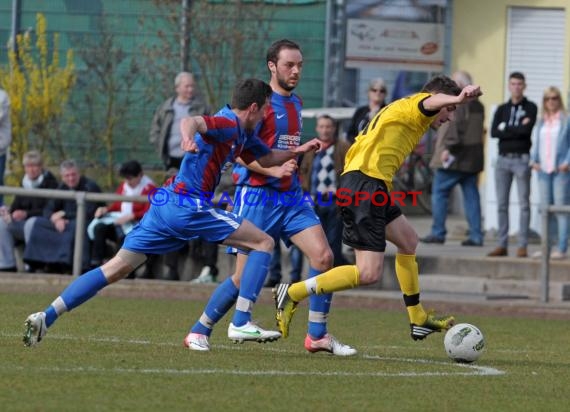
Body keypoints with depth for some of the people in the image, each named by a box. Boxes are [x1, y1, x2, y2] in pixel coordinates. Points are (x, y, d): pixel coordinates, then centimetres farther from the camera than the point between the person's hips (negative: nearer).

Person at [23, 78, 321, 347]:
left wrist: (297, 151, 29)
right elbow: (191, 120, -29)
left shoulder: (243, 134, 21)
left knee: (116, 268, 3)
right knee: (263, 243, -2)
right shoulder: (228, 124, -9)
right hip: (187, 205, -9)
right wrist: (188, 138, -49)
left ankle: (45, 317, -7)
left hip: (165, 204, 9)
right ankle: (242, 323, -8)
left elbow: (266, 159, 39)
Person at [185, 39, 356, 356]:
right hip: (257, 195, -7)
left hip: (291, 196, 7)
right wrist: (273, 170, -25)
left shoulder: (295, 103, 14)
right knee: (245, 275, -4)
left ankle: (317, 335, -2)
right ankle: (199, 331, 13)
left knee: (323, 256, -10)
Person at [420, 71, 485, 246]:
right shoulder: (478, 105, 15)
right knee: (471, 196, 7)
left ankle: (438, 232, -2)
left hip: (453, 158, -8)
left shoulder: (457, 103, -12)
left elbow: (454, 128, -21)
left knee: (439, 193, 0)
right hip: (473, 158, 8)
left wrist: (448, 148, -21)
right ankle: (476, 236, 3)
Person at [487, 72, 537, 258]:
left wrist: (506, 128, -5)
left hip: (521, 160, -4)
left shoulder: (531, 108, 2)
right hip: (503, 159, 4)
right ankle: (502, 245, 6)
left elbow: (528, 129, -15)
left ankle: (522, 246, -4)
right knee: (501, 204, 3)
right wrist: (518, 129, -9)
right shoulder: (502, 109, 12)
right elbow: (493, 132, -3)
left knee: (524, 204, -4)